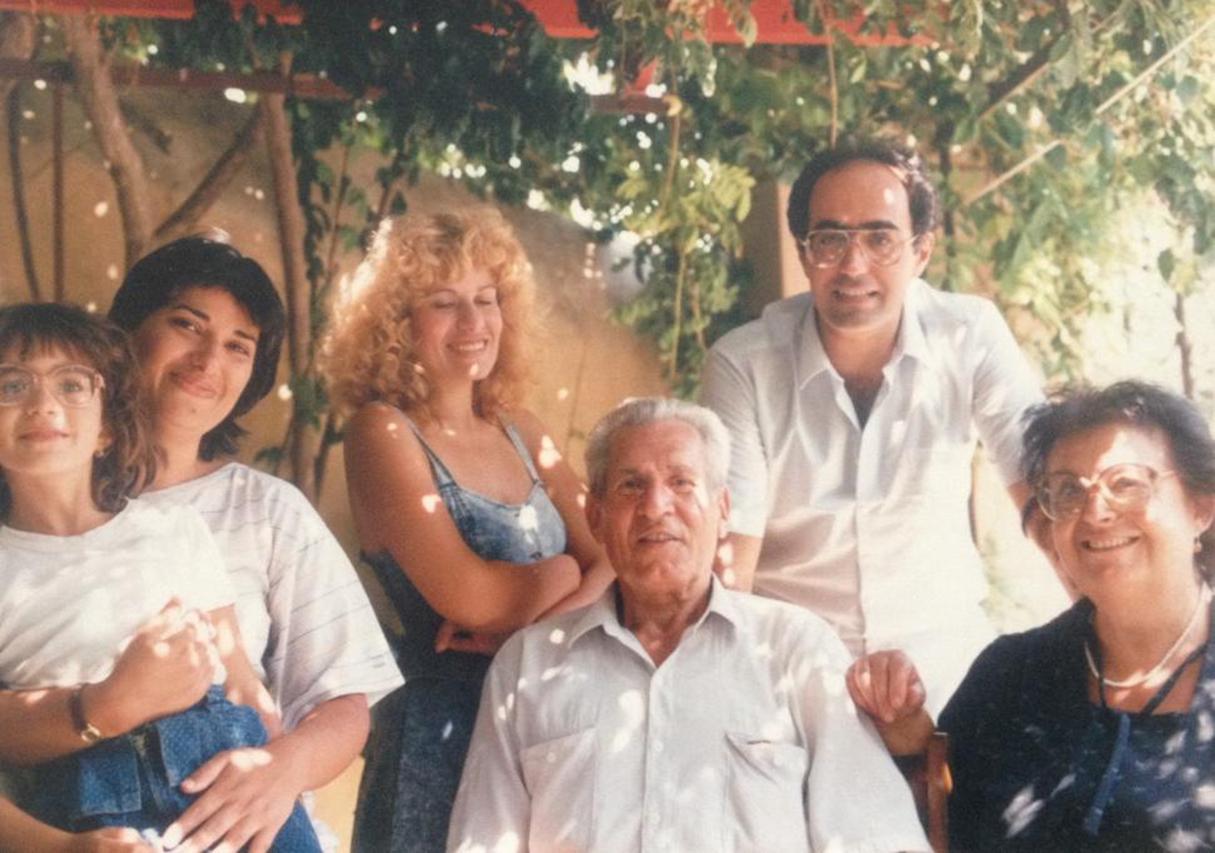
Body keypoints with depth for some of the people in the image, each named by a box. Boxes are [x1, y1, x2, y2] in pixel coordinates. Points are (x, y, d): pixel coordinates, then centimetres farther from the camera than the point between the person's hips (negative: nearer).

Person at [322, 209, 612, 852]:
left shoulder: (520, 432, 8)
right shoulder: (382, 432, -11)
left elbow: (612, 561, -1)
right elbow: (466, 596, -22)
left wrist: (522, 608, -19)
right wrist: (564, 570, -5)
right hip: (445, 737, -6)